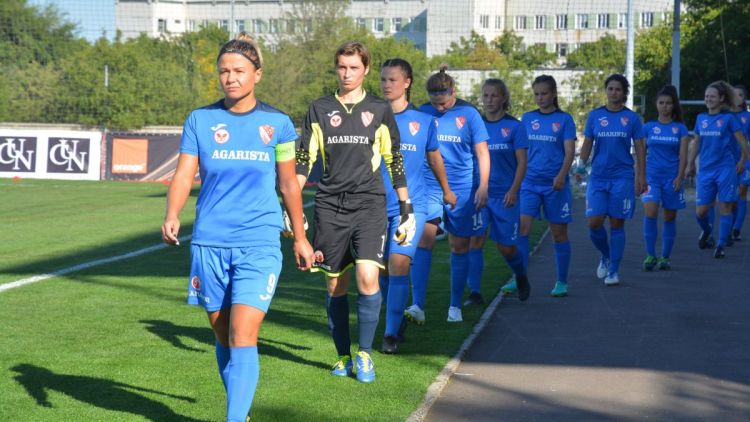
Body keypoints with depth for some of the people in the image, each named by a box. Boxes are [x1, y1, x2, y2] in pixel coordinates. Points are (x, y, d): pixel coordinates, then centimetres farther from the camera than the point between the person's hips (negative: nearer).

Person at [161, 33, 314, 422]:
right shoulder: (200, 120, 3)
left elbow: (289, 184, 11)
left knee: (242, 336, -14)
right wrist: (172, 216, -21)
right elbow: (184, 175, -3)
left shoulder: (277, 123, 2)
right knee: (223, 338, 11)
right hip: (209, 243, 2)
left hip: (259, 244, -2)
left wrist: (300, 237, 16)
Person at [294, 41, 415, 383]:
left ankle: (364, 354, -3)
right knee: (336, 284, 4)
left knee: (367, 276, -17)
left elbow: (394, 161, 12)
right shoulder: (320, 109, 9)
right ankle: (343, 356, 17)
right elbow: (303, 159, 9)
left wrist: (406, 207, 11)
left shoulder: (379, 110, 8)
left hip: (369, 204, -1)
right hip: (330, 205, 2)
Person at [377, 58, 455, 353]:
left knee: (399, 263, -17)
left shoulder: (423, 120, 5)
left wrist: (446, 191, 31)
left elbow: (434, 157, 20)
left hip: (412, 204, -2)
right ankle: (397, 319, 31)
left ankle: (392, 332, -13)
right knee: (382, 269, 9)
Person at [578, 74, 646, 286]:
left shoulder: (631, 117, 3)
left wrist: (641, 177, 0)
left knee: (617, 224, 0)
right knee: (594, 223, -8)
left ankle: (613, 270, 9)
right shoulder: (595, 115, 6)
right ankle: (605, 256, 20)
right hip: (598, 178, 1)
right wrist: (581, 164, -7)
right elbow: (587, 144, 9)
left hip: (622, 178, -1)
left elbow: (640, 148, 5)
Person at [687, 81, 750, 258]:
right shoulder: (701, 118, 9)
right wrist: (690, 164, 22)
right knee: (700, 211, 0)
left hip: (725, 169, -3)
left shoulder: (729, 118, -3)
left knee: (725, 207, -2)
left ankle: (721, 246, 6)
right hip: (705, 170, 3)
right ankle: (706, 230, 32)